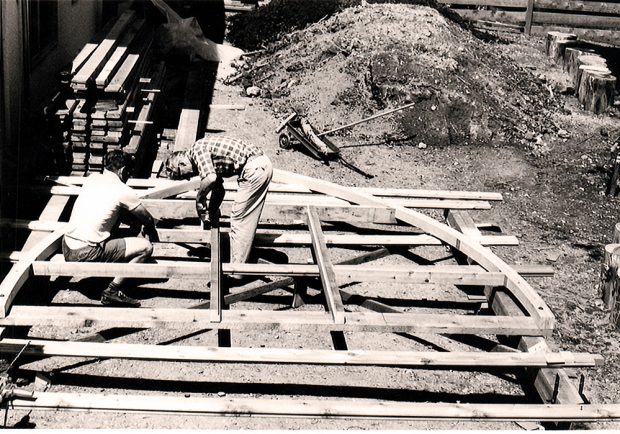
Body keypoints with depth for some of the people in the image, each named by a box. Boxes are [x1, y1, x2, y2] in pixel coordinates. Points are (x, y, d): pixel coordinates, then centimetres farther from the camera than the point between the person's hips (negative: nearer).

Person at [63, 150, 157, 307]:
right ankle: (112, 292, -1)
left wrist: (132, 218, 31)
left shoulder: (92, 178, 12)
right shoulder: (123, 191, -5)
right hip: (86, 255, -8)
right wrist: (152, 233, 30)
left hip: (66, 250, 8)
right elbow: (148, 220, 10)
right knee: (146, 247, -2)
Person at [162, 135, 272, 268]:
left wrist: (199, 198, -7)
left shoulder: (198, 149, -9)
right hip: (263, 163, 10)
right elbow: (219, 188, 26)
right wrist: (211, 213, 23)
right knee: (247, 221, 17)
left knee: (238, 219, -3)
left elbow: (210, 179, -24)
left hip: (254, 168, -10)